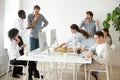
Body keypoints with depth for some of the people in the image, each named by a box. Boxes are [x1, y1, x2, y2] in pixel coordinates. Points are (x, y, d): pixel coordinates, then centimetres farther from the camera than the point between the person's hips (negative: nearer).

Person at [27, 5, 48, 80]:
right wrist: (34, 20, -17)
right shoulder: (29, 16, -4)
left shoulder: (41, 16, 2)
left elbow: (46, 22, 15)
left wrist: (42, 27, 5)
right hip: (32, 37, -2)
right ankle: (30, 73, -1)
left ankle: (35, 70, 14)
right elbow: (29, 26, -10)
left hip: (40, 36, 3)